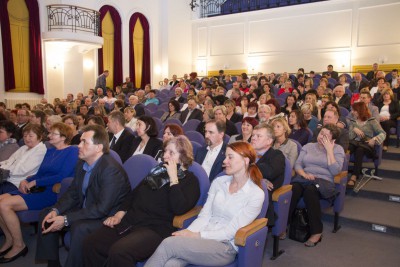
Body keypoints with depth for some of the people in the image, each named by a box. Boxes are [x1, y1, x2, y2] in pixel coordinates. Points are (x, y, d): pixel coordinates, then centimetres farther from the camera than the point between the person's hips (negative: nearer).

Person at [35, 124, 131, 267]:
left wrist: (65, 220, -26)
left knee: (80, 227, -35)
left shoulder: (111, 169, -27)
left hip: (108, 217, -9)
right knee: (47, 214, 7)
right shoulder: (82, 163, 0)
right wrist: (56, 210, -9)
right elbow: (72, 193, 10)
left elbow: (102, 209, -29)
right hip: (85, 209, 9)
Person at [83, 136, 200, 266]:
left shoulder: (190, 180, 3)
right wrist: (119, 214, 7)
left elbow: (179, 209, -14)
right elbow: (134, 193, 22)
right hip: (129, 221, 7)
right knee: (90, 244, -15)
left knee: (119, 251, -32)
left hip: (156, 229, -6)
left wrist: (173, 178, -12)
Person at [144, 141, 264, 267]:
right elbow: (204, 216, 6)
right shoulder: (219, 182, 9)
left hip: (226, 246, -4)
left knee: (168, 244, -26)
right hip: (203, 237, 4)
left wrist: (197, 235, -16)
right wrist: (189, 232, -13)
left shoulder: (256, 194, -6)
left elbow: (230, 231, -10)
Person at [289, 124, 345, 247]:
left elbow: (335, 171, -4)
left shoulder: (338, 149, 12)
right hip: (304, 178, 2)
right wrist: (304, 174, -9)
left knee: (310, 190, -39)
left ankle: (317, 232, -26)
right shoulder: (308, 146, 20)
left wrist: (329, 150, -4)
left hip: (324, 181, -2)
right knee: (293, 188, -35)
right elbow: (297, 164, 12)